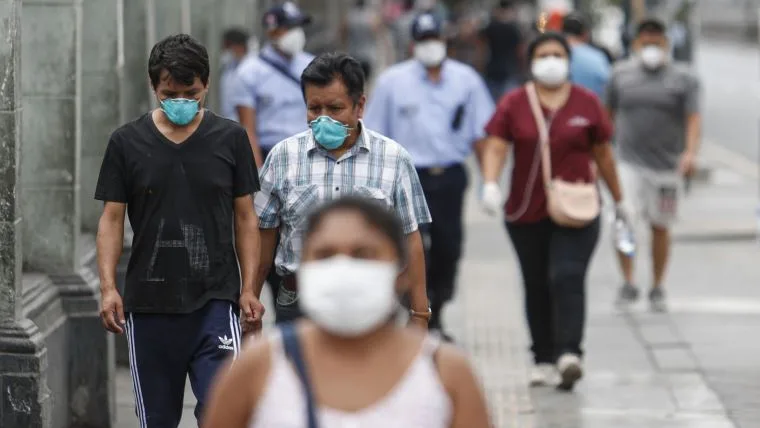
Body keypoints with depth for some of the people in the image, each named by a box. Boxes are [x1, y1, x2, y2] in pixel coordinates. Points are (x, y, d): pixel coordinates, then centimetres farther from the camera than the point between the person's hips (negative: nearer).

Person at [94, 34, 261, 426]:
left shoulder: (230, 139, 2)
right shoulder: (127, 143, 2)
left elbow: (245, 217, 5)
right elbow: (111, 219, 3)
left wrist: (249, 288, -2)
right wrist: (108, 287, -8)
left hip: (214, 300, -1)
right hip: (149, 304, 1)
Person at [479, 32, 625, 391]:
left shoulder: (587, 104, 4)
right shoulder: (513, 104, 3)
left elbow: (603, 154, 11)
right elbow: (495, 148, -5)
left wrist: (618, 200, 15)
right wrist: (490, 184, -23)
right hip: (526, 213, 2)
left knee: (567, 278, -16)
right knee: (536, 287, 7)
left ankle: (569, 353, -24)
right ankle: (543, 359, 15)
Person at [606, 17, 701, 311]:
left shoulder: (684, 78, 1)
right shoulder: (621, 75, 6)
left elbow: (694, 118, -8)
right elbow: (608, 116, 14)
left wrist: (691, 152, -24)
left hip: (667, 164, 0)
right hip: (629, 163, 0)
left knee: (660, 227, 8)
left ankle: (657, 289, 20)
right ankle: (628, 284, -10)